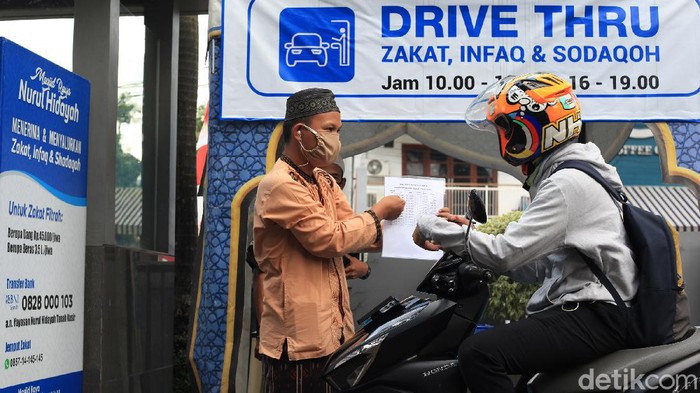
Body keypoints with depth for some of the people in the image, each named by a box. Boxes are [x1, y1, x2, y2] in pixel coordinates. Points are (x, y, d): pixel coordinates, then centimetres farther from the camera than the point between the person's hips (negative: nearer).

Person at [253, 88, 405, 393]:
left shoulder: (324, 182, 16)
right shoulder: (281, 185, -15)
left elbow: (353, 229, 10)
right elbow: (329, 239, -20)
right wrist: (378, 213, -7)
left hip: (331, 331, 9)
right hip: (298, 336, -9)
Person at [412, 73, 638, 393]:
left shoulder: (568, 183, -15)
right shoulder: (564, 174, 17)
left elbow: (506, 254, -22)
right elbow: (536, 268, 15)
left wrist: (433, 227, -10)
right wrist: (467, 232, 8)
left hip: (593, 317, -11)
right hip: (581, 306, 11)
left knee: (479, 354, -26)